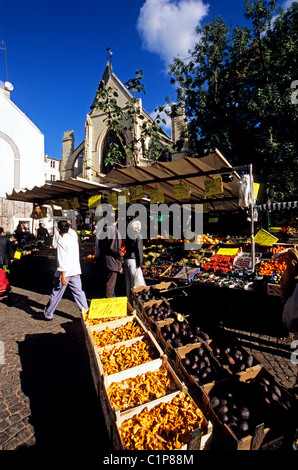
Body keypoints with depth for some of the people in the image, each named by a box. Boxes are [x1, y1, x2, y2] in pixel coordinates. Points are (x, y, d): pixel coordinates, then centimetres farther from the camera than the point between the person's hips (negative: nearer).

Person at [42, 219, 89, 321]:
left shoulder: (61, 241, -14)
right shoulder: (74, 239, 6)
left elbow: (63, 260, -19)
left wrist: (63, 276, -17)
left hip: (65, 272, -5)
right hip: (76, 271, 6)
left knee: (56, 293, 9)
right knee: (78, 291, 10)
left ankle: (48, 314, 26)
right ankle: (85, 310, 6)